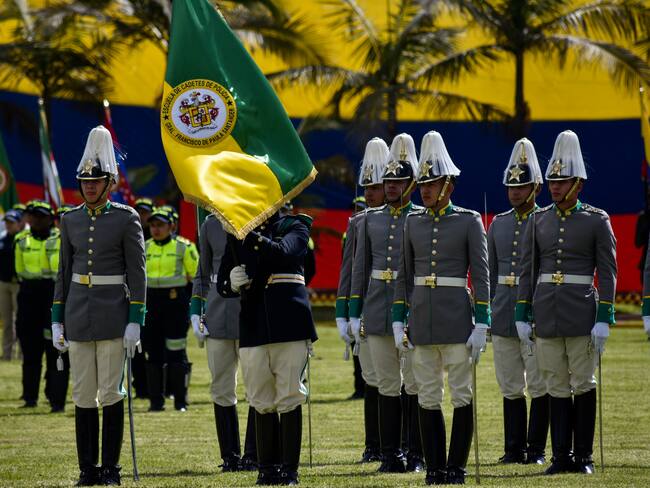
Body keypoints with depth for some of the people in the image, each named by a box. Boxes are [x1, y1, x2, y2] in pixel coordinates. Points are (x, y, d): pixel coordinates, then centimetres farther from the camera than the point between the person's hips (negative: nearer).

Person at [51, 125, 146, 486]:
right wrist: (57, 321, 9)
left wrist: (135, 321, -10)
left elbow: (137, 273, -5)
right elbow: (64, 273, 13)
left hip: (113, 315, -4)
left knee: (111, 393, -1)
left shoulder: (127, 219, -4)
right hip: (78, 316, 4)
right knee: (83, 395, 4)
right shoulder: (71, 220, 8)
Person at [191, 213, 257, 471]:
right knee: (222, 389, 4)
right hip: (218, 317, 3)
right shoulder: (211, 224, 9)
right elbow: (203, 273, 15)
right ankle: (230, 457, 11)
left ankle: (252, 457, 7)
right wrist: (196, 313, 6)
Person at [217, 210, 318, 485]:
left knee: (289, 398, -4)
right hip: (253, 326, 3)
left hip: (289, 322, -3)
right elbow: (222, 285, 14)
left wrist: (251, 235, -31)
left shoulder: (295, 226, 5)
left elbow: (283, 252, -17)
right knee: (262, 401, 5)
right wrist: (232, 284, -10)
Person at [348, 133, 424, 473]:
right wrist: (355, 314, 7)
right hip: (378, 310, 3)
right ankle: (390, 454, 10)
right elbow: (359, 269, 12)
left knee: (415, 383, -1)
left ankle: (416, 454, 5)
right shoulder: (371, 219, 10)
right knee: (387, 384, 6)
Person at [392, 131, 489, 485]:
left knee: (462, 395, -2)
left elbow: (481, 276, -3)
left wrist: (481, 325, -9)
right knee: (427, 397, 5)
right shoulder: (413, 222, 10)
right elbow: (404, 276, 13)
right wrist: (398, 321, 7)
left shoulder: (469, 221, -1)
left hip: (457, 318, -4)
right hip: (422, 318, 4)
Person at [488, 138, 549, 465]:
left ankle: (536, 450, 6)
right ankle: (514, 449, 14)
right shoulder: (498, 224, 11)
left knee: (539, 387, -1)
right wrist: (485, 314, 11)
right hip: (503, 317, 4)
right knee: (510, 388, 8)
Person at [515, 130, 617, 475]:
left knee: (583, 385, 0)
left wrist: (604, 319, -10)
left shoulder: (597, 221, -2)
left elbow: (608, 273, -3)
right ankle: (561, 456, 11)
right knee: (557, 388, 6)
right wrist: (522, 315, 5)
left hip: (582, 314, -3)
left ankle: (583, 456, 8)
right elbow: (527, 270, 11)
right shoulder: (539, 220, 8)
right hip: (547, 314, 3)